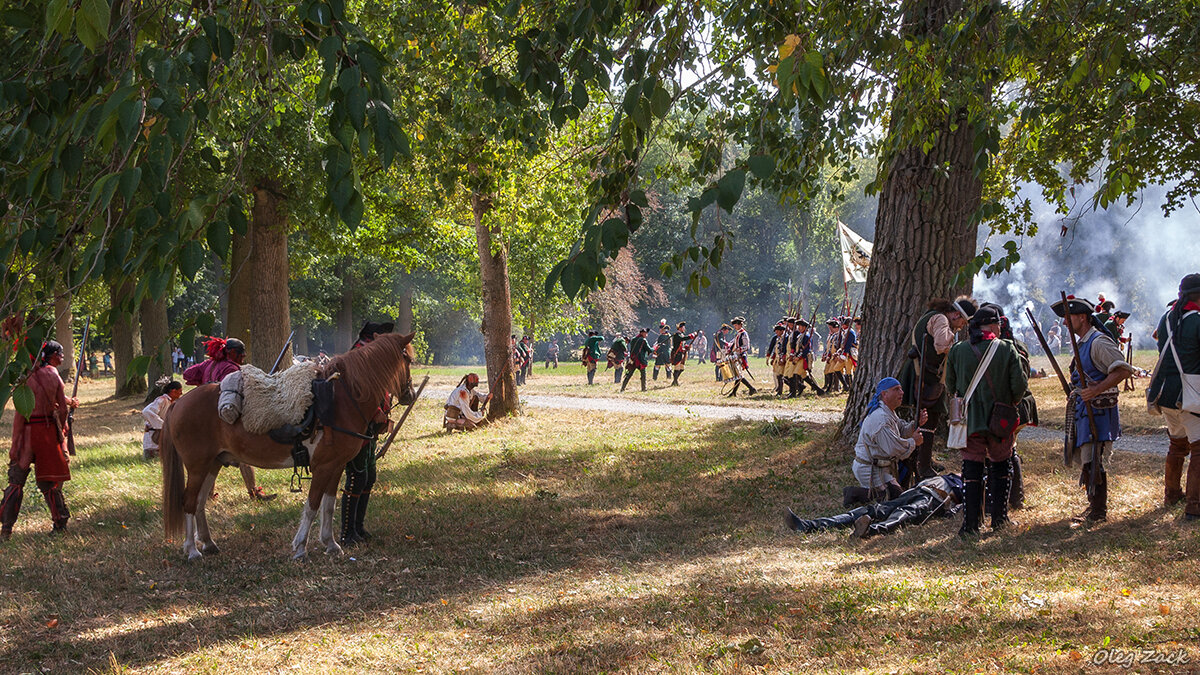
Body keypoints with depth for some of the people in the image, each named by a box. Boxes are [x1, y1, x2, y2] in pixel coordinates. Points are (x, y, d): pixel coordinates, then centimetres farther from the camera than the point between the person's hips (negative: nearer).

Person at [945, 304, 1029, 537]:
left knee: (972, 471, 4)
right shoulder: (1007, 349, -7)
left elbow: (950, 386, 6)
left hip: (969, 420, 1)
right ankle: (999, 518, 19)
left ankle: (971, 524, 0)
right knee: (1000, 467, 16)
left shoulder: (958, 350, -2)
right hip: (1001, 421, -1)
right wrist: (1012, 402, 13)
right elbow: (1020, 385, -7)